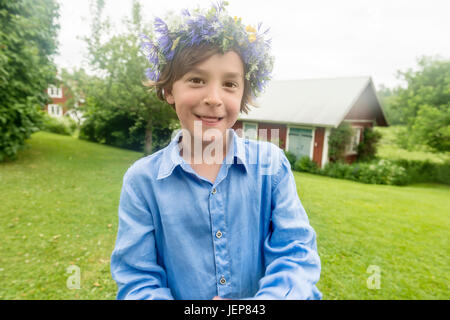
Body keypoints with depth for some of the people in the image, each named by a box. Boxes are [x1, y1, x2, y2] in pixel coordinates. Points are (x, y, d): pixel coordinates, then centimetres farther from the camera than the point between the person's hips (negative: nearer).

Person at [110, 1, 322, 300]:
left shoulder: (271, 164, -6)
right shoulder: (142, 179, -8)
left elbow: (296, 252, -10)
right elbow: (137, 279, -7)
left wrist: (271, 297, -27)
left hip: (261, 297, 2)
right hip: (177, 294, 0)